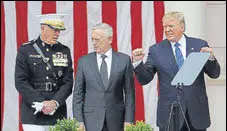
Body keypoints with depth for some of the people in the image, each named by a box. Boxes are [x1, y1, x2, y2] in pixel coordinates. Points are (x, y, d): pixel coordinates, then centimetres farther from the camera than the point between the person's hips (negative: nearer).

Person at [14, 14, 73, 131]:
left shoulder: (64, 51, 10)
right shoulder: (26, 50, 1)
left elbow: (68, 82, 5)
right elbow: (20, 82, -6)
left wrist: (55, 102, -11)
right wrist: (41, 103, -12)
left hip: (57, 114, 3)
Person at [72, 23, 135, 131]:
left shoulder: (124, 60, 2)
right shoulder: (84, 61, 4)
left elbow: (129, 93, 3)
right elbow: (78, 93, 5)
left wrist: (128, 120, -3)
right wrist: (79, 120, -3)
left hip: (116, 121, 0)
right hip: (91, 121, 0)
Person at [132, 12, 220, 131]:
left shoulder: (200, 45, 4)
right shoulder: (156, 50, 2)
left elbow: (214, 74, 3)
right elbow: (144, 79, 0)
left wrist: (211, 58, -16)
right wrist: (137, 62, -17)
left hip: (197, 112, 1)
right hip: (169, 112, -1)